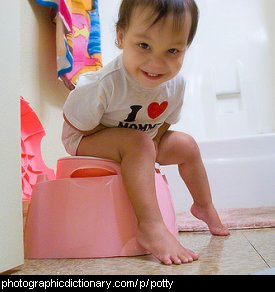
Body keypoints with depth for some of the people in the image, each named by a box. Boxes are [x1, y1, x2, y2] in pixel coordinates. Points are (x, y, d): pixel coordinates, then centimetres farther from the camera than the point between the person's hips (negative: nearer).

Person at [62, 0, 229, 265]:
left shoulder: (176, 83, -15)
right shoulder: (104, 84, -35)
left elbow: (163, 125, 0)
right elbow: (78, 126, -25)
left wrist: (153, 150, -16)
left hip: (141, 141, 7)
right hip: (83, 140, -6)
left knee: (186, 145, 4)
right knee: (138, 143, -34)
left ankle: (204, 207, 26)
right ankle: (150, 228, -32)